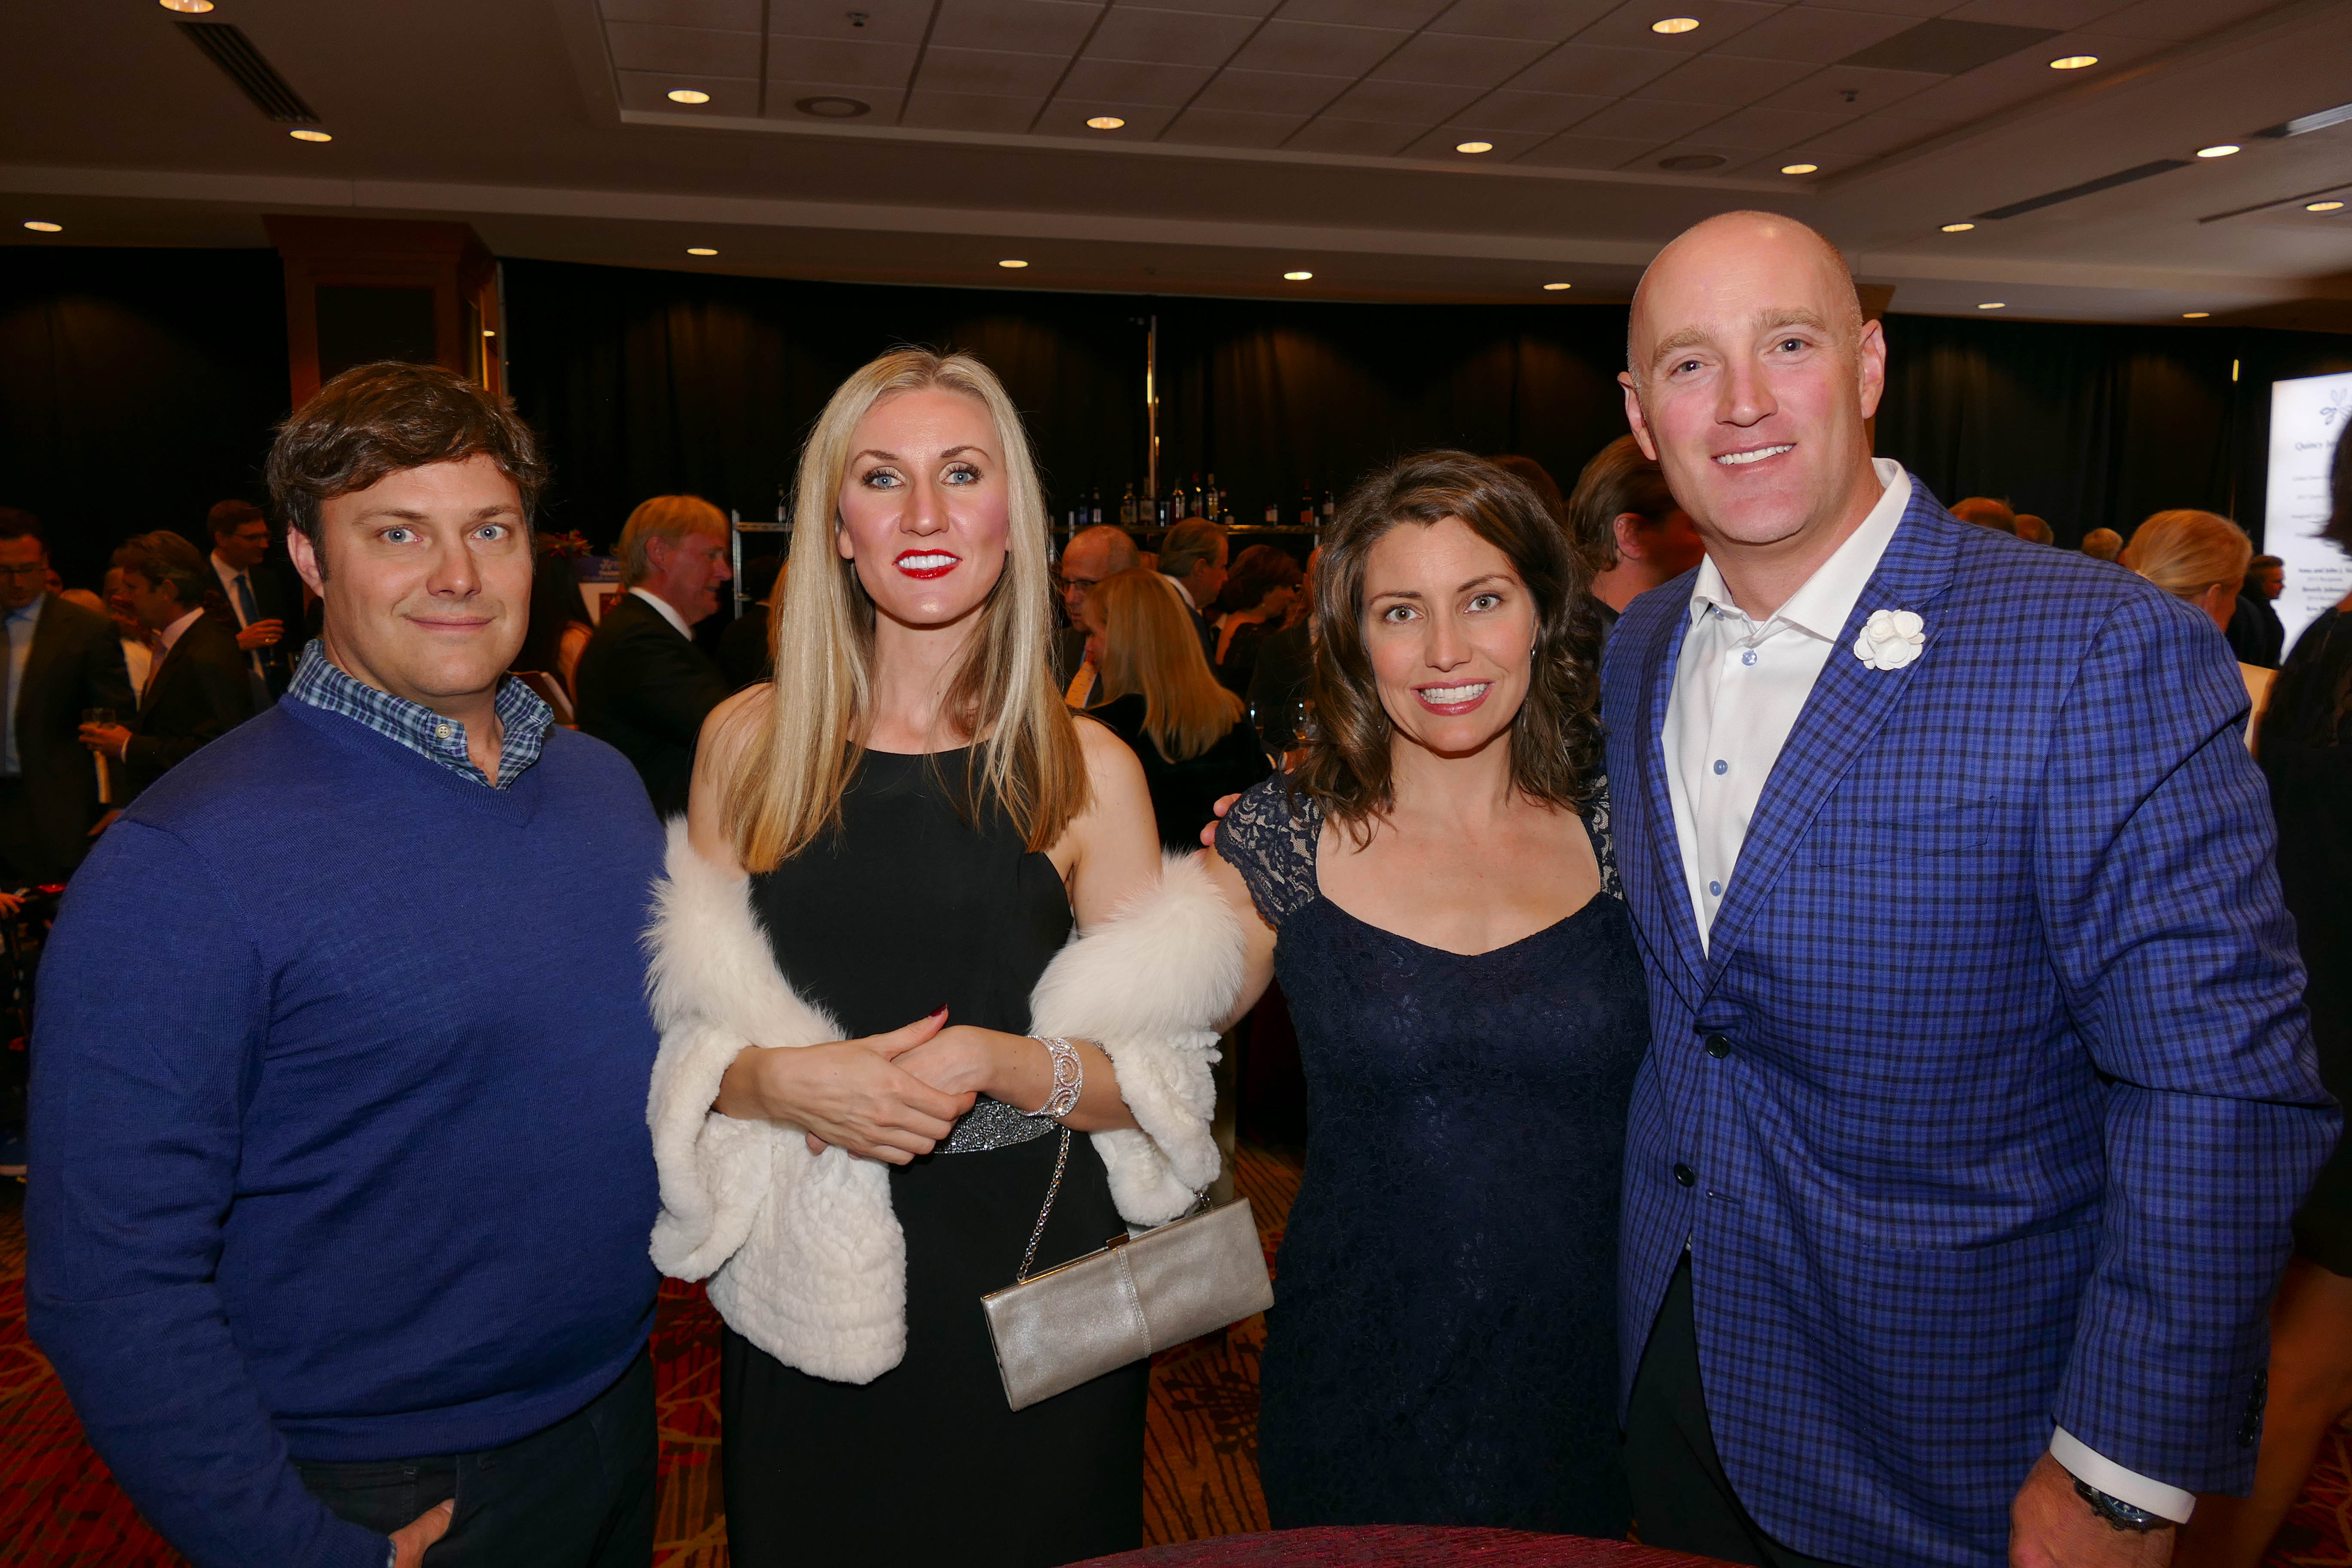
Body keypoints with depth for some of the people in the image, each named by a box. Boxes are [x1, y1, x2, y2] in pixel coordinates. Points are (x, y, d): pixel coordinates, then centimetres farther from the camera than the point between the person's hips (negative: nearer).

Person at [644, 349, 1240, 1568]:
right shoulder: (748, 743, 0)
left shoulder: (1087, 771, -4)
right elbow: (688, 1034, 5)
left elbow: (1156, 1082, -3)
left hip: (1030, 1282, -1)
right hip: (803, 1293, 1)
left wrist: (994, 1060, -19)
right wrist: (783, 1080, -15)